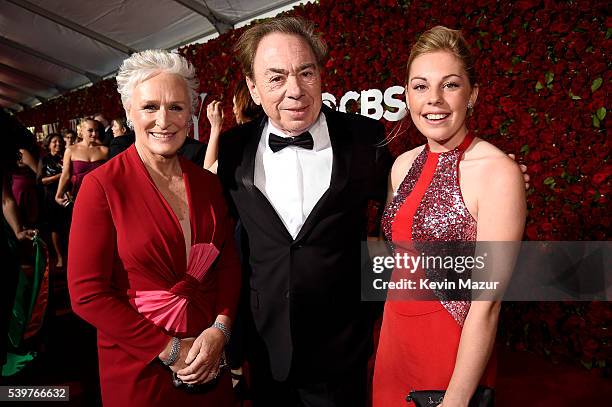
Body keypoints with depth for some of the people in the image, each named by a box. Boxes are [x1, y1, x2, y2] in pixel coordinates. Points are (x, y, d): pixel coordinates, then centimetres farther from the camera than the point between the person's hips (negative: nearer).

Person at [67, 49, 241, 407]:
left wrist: (220, 330, -13)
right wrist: (170, 350, -15)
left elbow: (229, 262, 1)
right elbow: (87, 293, -14)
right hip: (139, 368, -3)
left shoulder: (208, 183, -1)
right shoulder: (102, 185, -13)